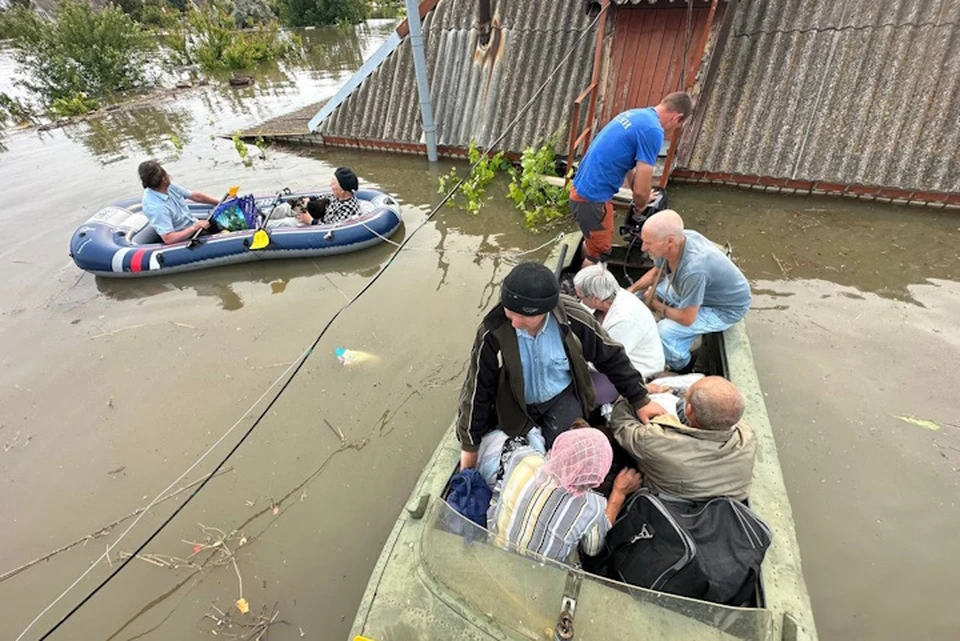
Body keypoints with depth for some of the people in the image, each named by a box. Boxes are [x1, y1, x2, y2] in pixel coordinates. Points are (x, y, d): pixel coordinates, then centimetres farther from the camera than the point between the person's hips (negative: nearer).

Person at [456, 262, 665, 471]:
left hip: (562, 397, 0)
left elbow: (611, 357, -8)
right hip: (517, 406, 0)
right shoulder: (492, 333, -30)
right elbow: (478, 390, -17)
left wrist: (640, 400, 1)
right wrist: (470, 444, -7)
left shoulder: (571, 318, -27)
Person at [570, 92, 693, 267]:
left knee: (592, 242, 27)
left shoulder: (635, 114, 14)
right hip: (593, 197, -10)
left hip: (583, 188, 10)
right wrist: (641, 205, 5)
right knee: (598, 255, 7)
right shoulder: (653, 131, -16)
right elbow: (641, 189, -17)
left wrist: (641, 195, 32)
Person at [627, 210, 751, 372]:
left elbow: (687, 319, -31)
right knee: (646, 293, 8)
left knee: (664, 331, -23)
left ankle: (679, 371, 9)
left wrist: (658, 306, -15)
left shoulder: (693, 269, -42)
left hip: (725, 308, -8)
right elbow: (656, 272, 3)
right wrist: (631, 289, -10)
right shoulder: (673, 243, -20)